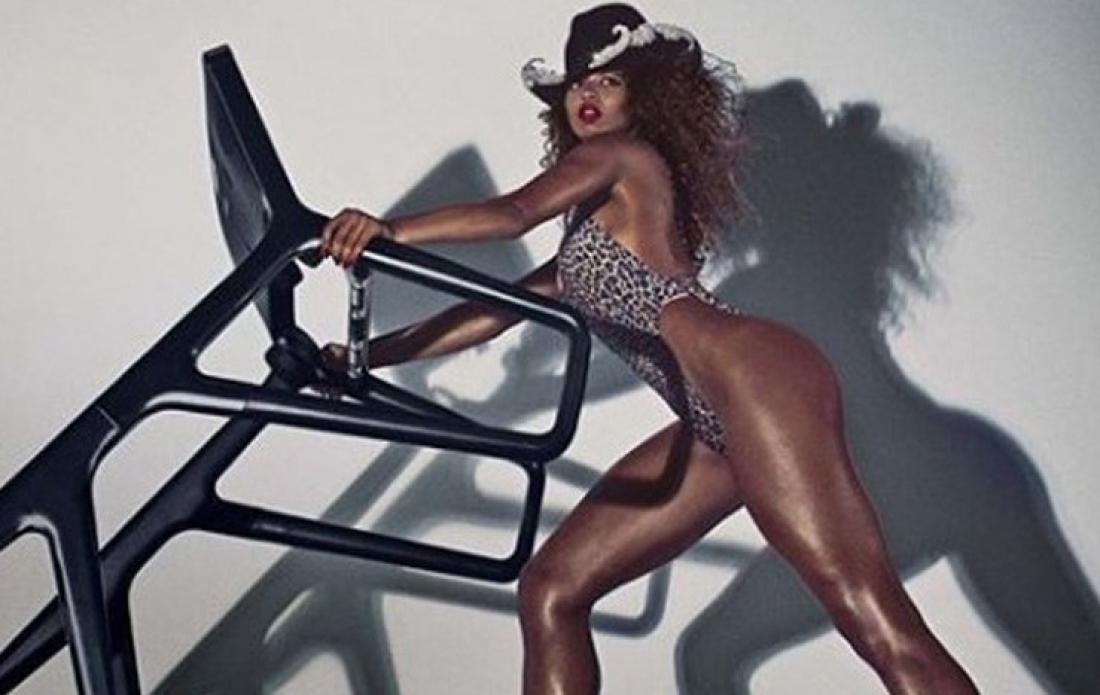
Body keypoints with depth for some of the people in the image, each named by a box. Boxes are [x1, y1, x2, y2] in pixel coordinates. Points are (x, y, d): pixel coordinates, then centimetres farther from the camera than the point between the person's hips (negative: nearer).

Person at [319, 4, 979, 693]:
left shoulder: (624, 156, 9)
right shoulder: (594, 235, 33)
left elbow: (514, 212, -9)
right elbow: (501, 307, 33)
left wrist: (389, 230, -18)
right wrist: (370, 354, 31)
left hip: (753, 378, -9)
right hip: (717, 428, 9)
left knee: (881, 629, -19)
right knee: (550, 592, 6)